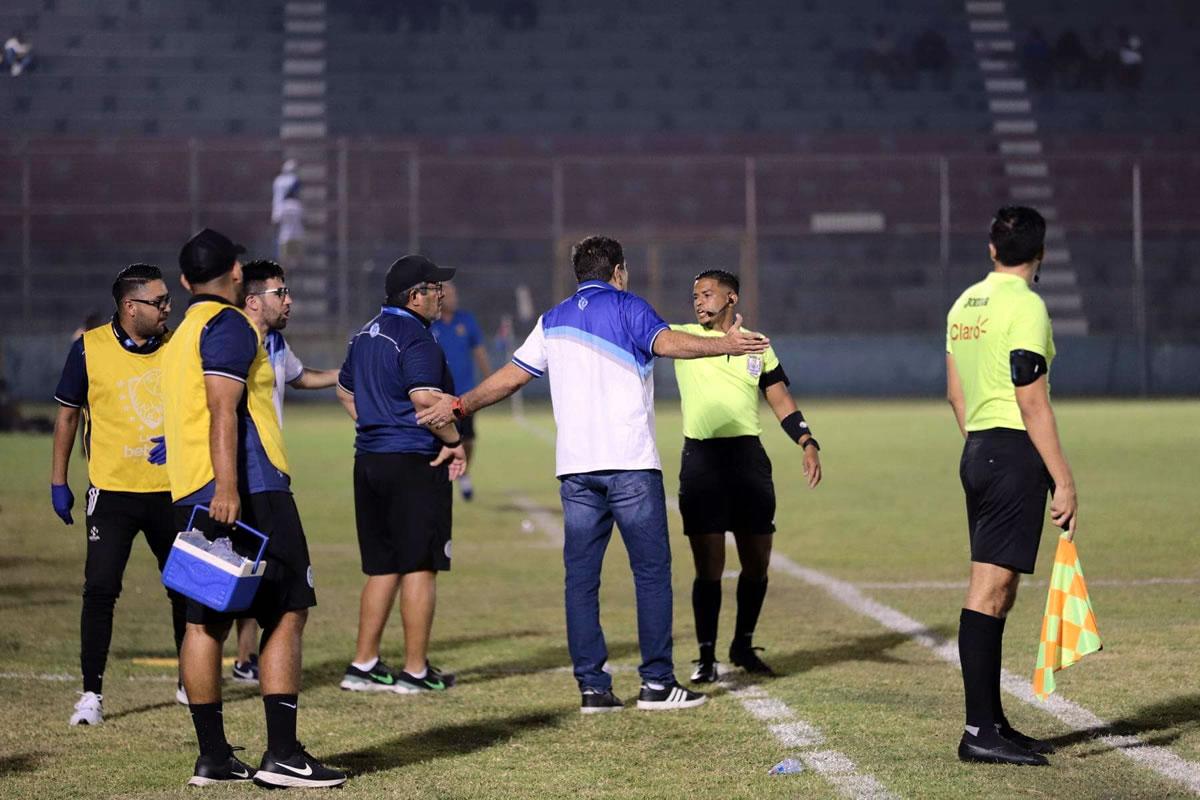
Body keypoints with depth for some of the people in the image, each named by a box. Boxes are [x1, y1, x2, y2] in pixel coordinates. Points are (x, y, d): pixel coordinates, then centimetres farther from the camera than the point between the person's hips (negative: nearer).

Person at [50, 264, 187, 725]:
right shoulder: (90, 348, -6)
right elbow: (68, 414, 3)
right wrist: (58, 482, 3)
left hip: (172, 491, 3)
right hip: (112, 492, -3)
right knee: (100, 589, -10)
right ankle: (91, 692, -3)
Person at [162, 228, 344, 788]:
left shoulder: (183, 334, 21)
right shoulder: (229, 325, -7)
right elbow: (223, 409, -18)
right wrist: (227, 487, -25)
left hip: (191, 498, 9)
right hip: (246, 492, -9)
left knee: (205, 622, 7)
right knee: (287, 613, -7)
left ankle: (213, 756, 9)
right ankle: (281, 755, -11)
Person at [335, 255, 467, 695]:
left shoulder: (366, 335, 16)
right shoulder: (415, 338, -14)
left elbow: (345, 390, 27)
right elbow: (426, 398, -25)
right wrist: (454, 441, -12)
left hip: (369, 460, 9)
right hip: (414, 461, -9)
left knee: (382, 567, 14)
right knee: (419, 565, -3)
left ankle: (363, 665, 15)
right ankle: (415, 670, 0)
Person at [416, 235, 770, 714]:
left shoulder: (553, 322, 17)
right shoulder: (626, 307, 2)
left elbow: (510, 377, 19)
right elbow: (665, 342, -18)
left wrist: (460, 407, 31)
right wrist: (723, 345, -28)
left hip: (574, 467, 5)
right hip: (630, 463, -5)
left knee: (581, 578, 5)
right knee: (651, 571, 1)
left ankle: (592, 686, 3)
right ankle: (657, 683, -2)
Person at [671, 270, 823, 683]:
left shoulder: (757, 345, 11)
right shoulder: (682, 338, 6)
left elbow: (782, 402, 12)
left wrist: (807, 444, 0)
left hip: (749, 458, 2)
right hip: (701, 460, -2)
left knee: (757, 563, 7)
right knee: (708, 567, -4)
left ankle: (743, 645, 25)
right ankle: (706, 656, 4)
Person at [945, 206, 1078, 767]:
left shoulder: (965, 304, 13)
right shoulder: (1025, 306, -12)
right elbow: (1033, 406, -15)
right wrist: (1064, 482, -14)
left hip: (977, 452, 9)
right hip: (1015, 454, -8)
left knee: (995, 593, 12)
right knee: (989, 592, -10)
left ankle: (993, 722, 15)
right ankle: (979, 733, -10)